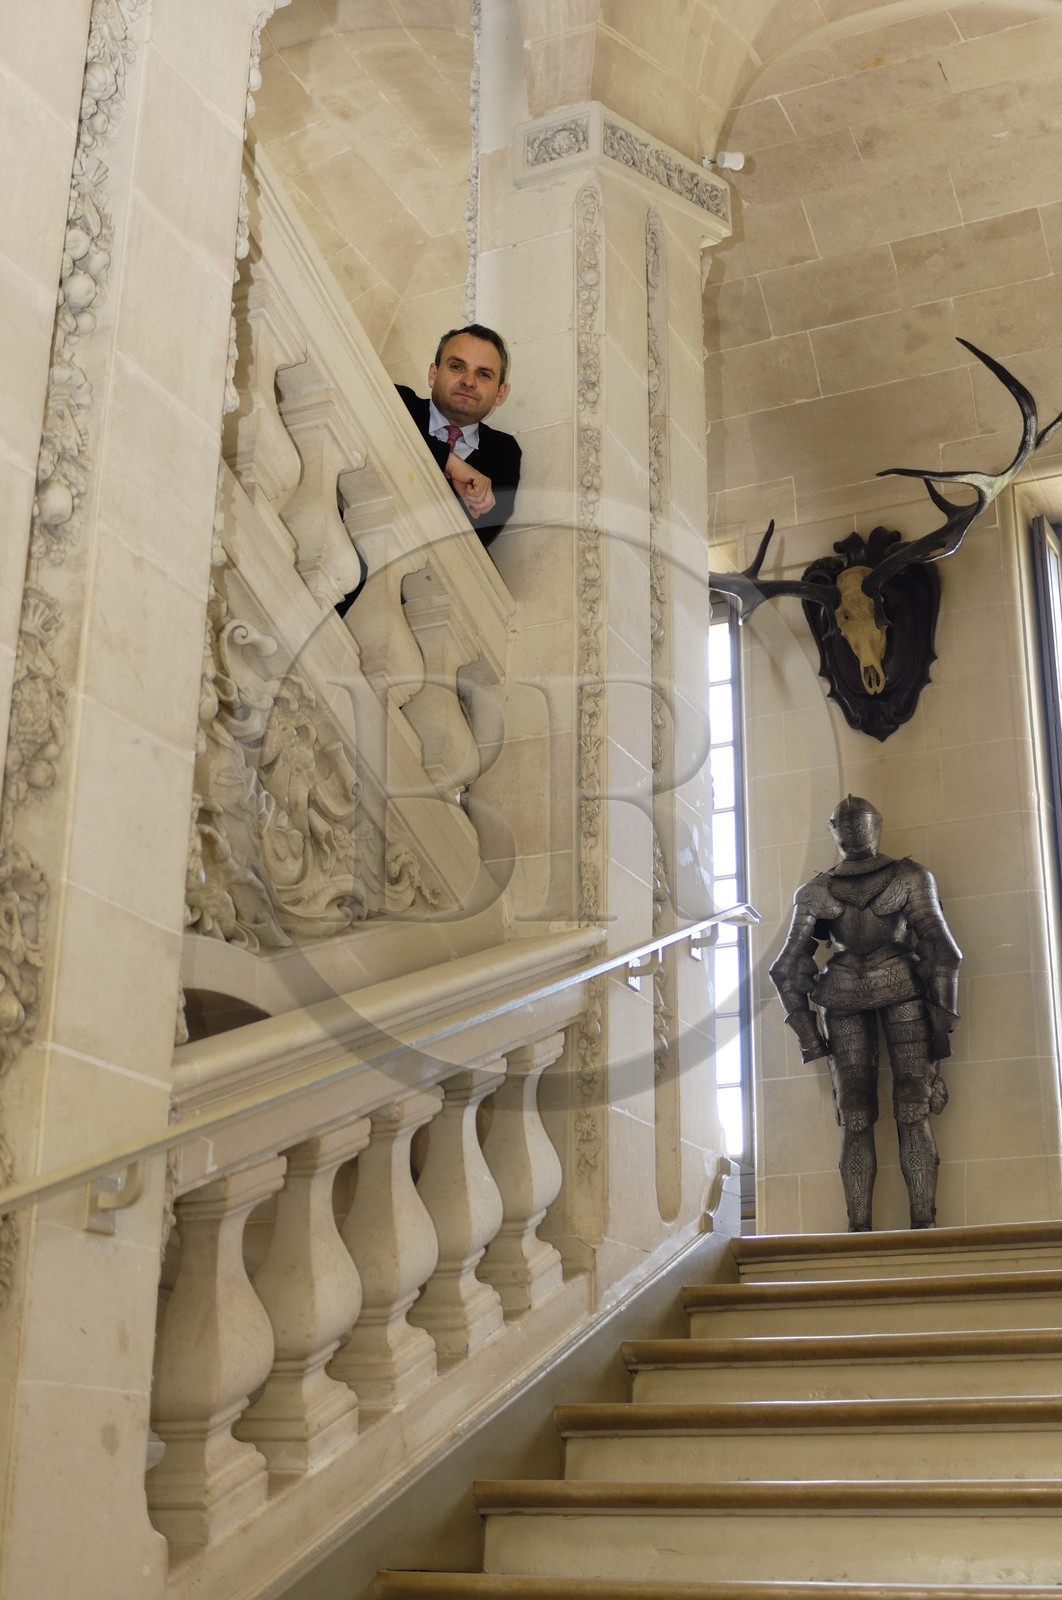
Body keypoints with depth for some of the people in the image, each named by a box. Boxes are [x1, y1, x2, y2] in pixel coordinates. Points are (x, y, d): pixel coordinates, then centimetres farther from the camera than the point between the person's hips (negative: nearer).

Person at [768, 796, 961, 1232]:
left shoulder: (814, 893, 1)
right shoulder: (910, 879, -3)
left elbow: (789, 969, 1)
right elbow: (941, 953, -6)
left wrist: (807, 1033, 6)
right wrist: (942, 1022, -1)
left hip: (843, 1000, 1)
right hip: (903, 990, -1)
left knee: (854, 1120, 4)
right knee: (913, 1114, -1)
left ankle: (858, 1229, 0)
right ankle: (923, 1224, -7)